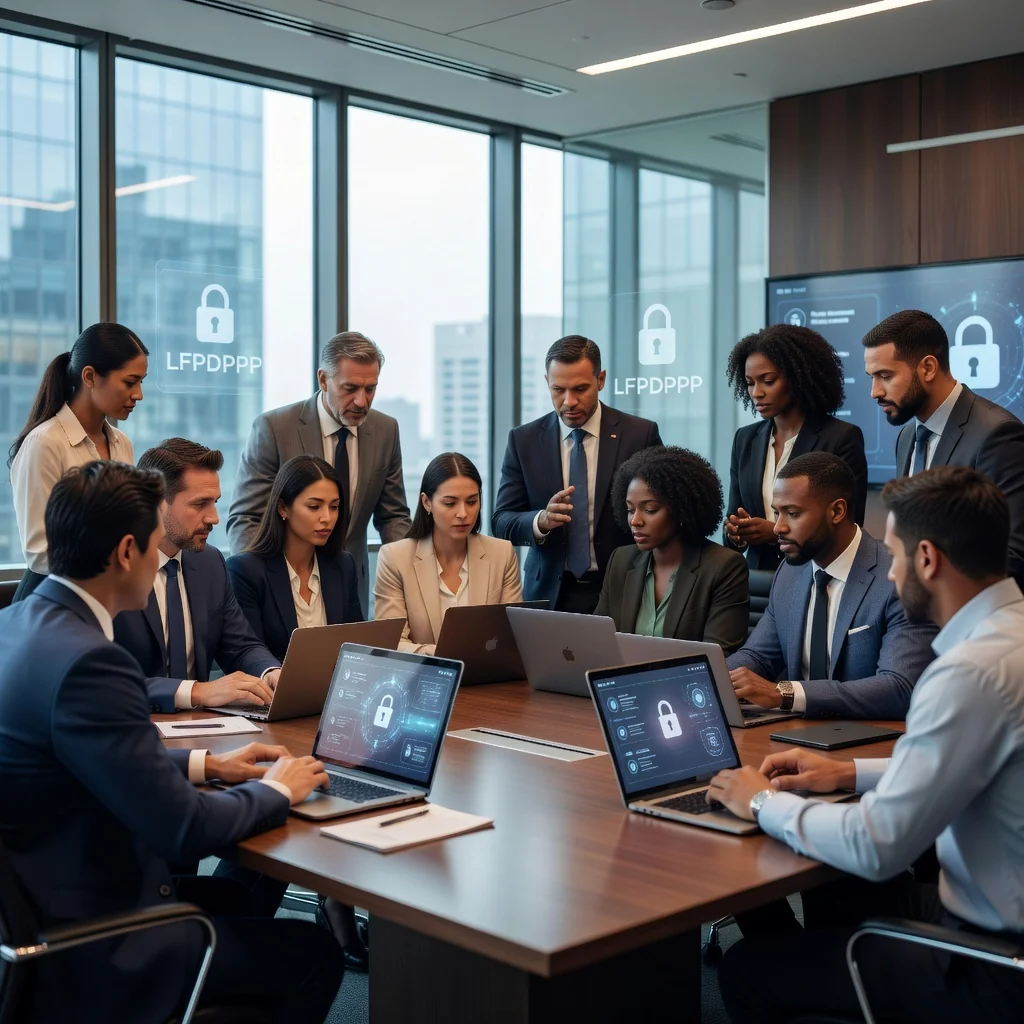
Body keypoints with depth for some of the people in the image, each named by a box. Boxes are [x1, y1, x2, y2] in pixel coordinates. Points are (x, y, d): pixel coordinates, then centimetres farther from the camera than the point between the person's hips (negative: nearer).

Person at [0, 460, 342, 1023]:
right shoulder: (85, 661, -27)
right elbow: (183, 828, -24)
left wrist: (204, 764, 11)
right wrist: (276, 791, -7)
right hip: (87, 953, -9)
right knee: (314, 954, 3)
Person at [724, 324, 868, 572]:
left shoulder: (842, 438, -4)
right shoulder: (745, 439, 10)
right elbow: (733, 517, 12)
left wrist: (778, 533, -16)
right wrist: (735, 533, -8)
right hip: (759, 577, 4)